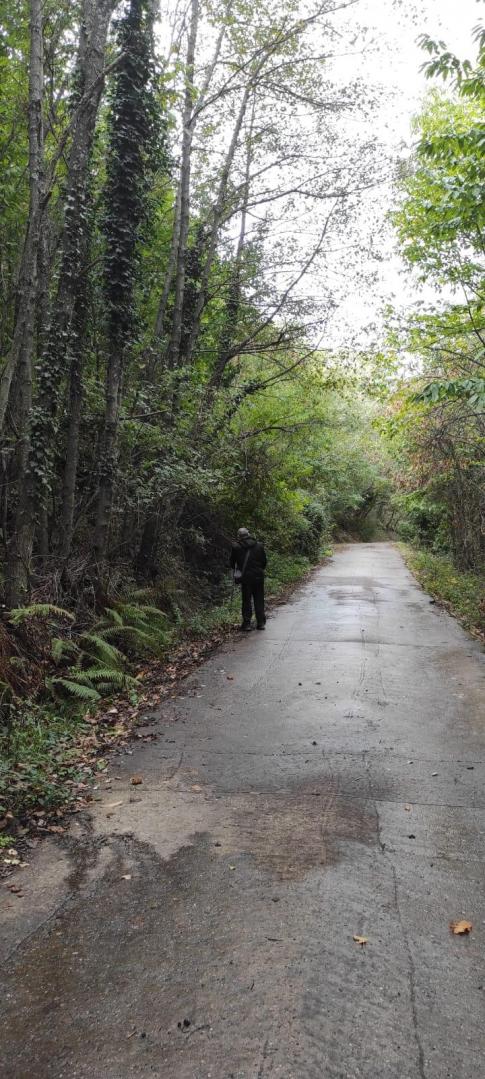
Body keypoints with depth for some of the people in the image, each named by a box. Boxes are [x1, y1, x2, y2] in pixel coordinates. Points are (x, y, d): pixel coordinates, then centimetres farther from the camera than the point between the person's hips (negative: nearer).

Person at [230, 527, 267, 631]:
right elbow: (264, 562, 8)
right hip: (259, 577, 2)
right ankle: (261, 622, 13)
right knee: (259, 600, 10)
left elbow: (232, 563, 4)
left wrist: (237, 570, 23)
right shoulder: (259, 546, 3)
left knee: (246, 600, 5)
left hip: (245, 578, -2)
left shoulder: (236, 547, -4)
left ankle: (247, 623, 4)